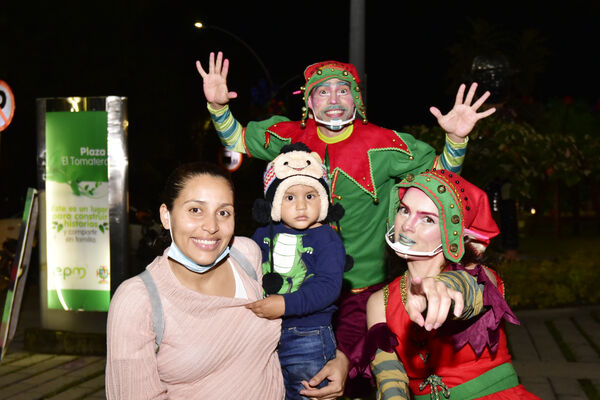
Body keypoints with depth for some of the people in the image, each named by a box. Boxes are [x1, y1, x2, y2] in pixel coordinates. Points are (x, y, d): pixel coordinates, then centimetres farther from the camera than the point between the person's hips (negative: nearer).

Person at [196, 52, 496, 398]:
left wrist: (456, 139, -24)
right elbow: (237, 140, 10)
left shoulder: (383, 145, -12)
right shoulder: (292, 136, -4)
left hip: (360, 288, -3)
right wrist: (218, 106, -6)